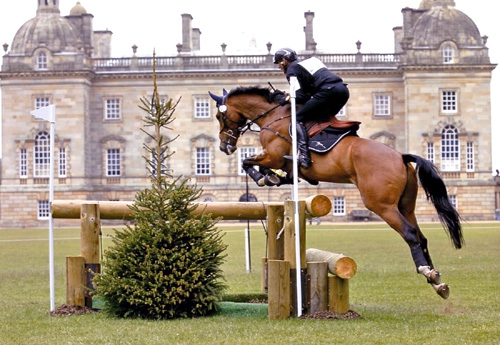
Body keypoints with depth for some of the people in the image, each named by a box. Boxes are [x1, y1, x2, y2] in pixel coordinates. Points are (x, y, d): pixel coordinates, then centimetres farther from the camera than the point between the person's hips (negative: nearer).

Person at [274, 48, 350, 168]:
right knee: (323, 118, 27)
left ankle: (304, 155, -17)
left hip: (329, 91, -9)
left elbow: (301, 97, -3)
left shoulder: (292, 70, 7)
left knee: (298, 118, -3)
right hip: (343, 90, 9)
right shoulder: (311, 60, 32)